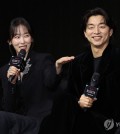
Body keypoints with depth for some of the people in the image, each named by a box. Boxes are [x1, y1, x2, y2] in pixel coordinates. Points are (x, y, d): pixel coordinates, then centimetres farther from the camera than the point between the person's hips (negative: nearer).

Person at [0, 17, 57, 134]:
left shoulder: (44, 60, 4)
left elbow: (50, 82, -17)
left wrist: (57, 68, -37)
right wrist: (12, 82, -10)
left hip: (42, 123, -4)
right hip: (18, 123, 4)